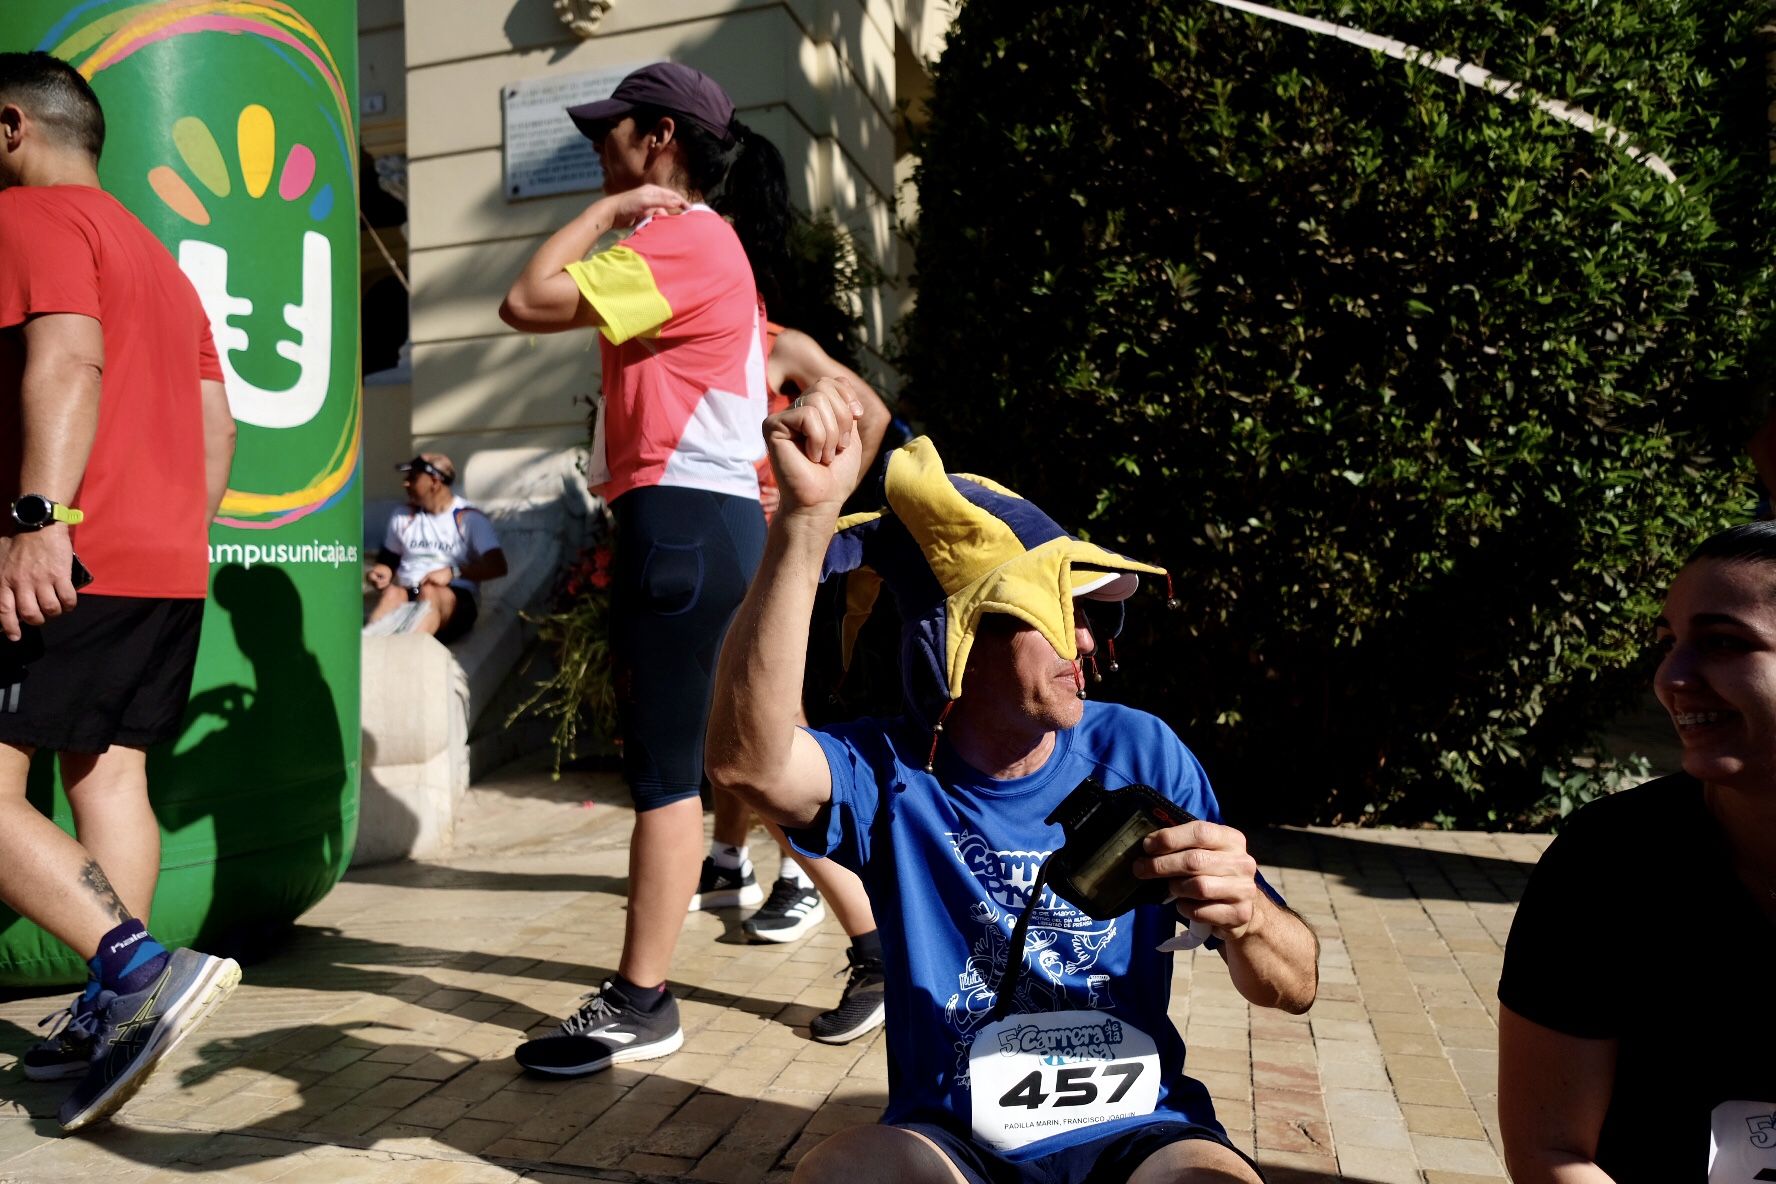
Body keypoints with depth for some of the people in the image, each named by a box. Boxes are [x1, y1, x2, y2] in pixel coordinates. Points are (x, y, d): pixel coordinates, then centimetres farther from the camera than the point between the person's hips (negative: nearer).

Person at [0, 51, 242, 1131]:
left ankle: (141, 968, -20)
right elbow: (218, 428, 21)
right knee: (110, 773, 9)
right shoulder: (158, 259, 25)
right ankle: (113, 1017, 10)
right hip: (170, 564, 9)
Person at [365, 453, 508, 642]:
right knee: (392, 593, -31)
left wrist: (453, 572, -22)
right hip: (408, 596, 4)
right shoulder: (402, 516, 15)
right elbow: (388, 560, 28)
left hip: (453, 601, -4)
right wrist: (382, 572, 3)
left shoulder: (469, 518, -1)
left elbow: (498, 566, -12)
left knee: (429, 591, -37)